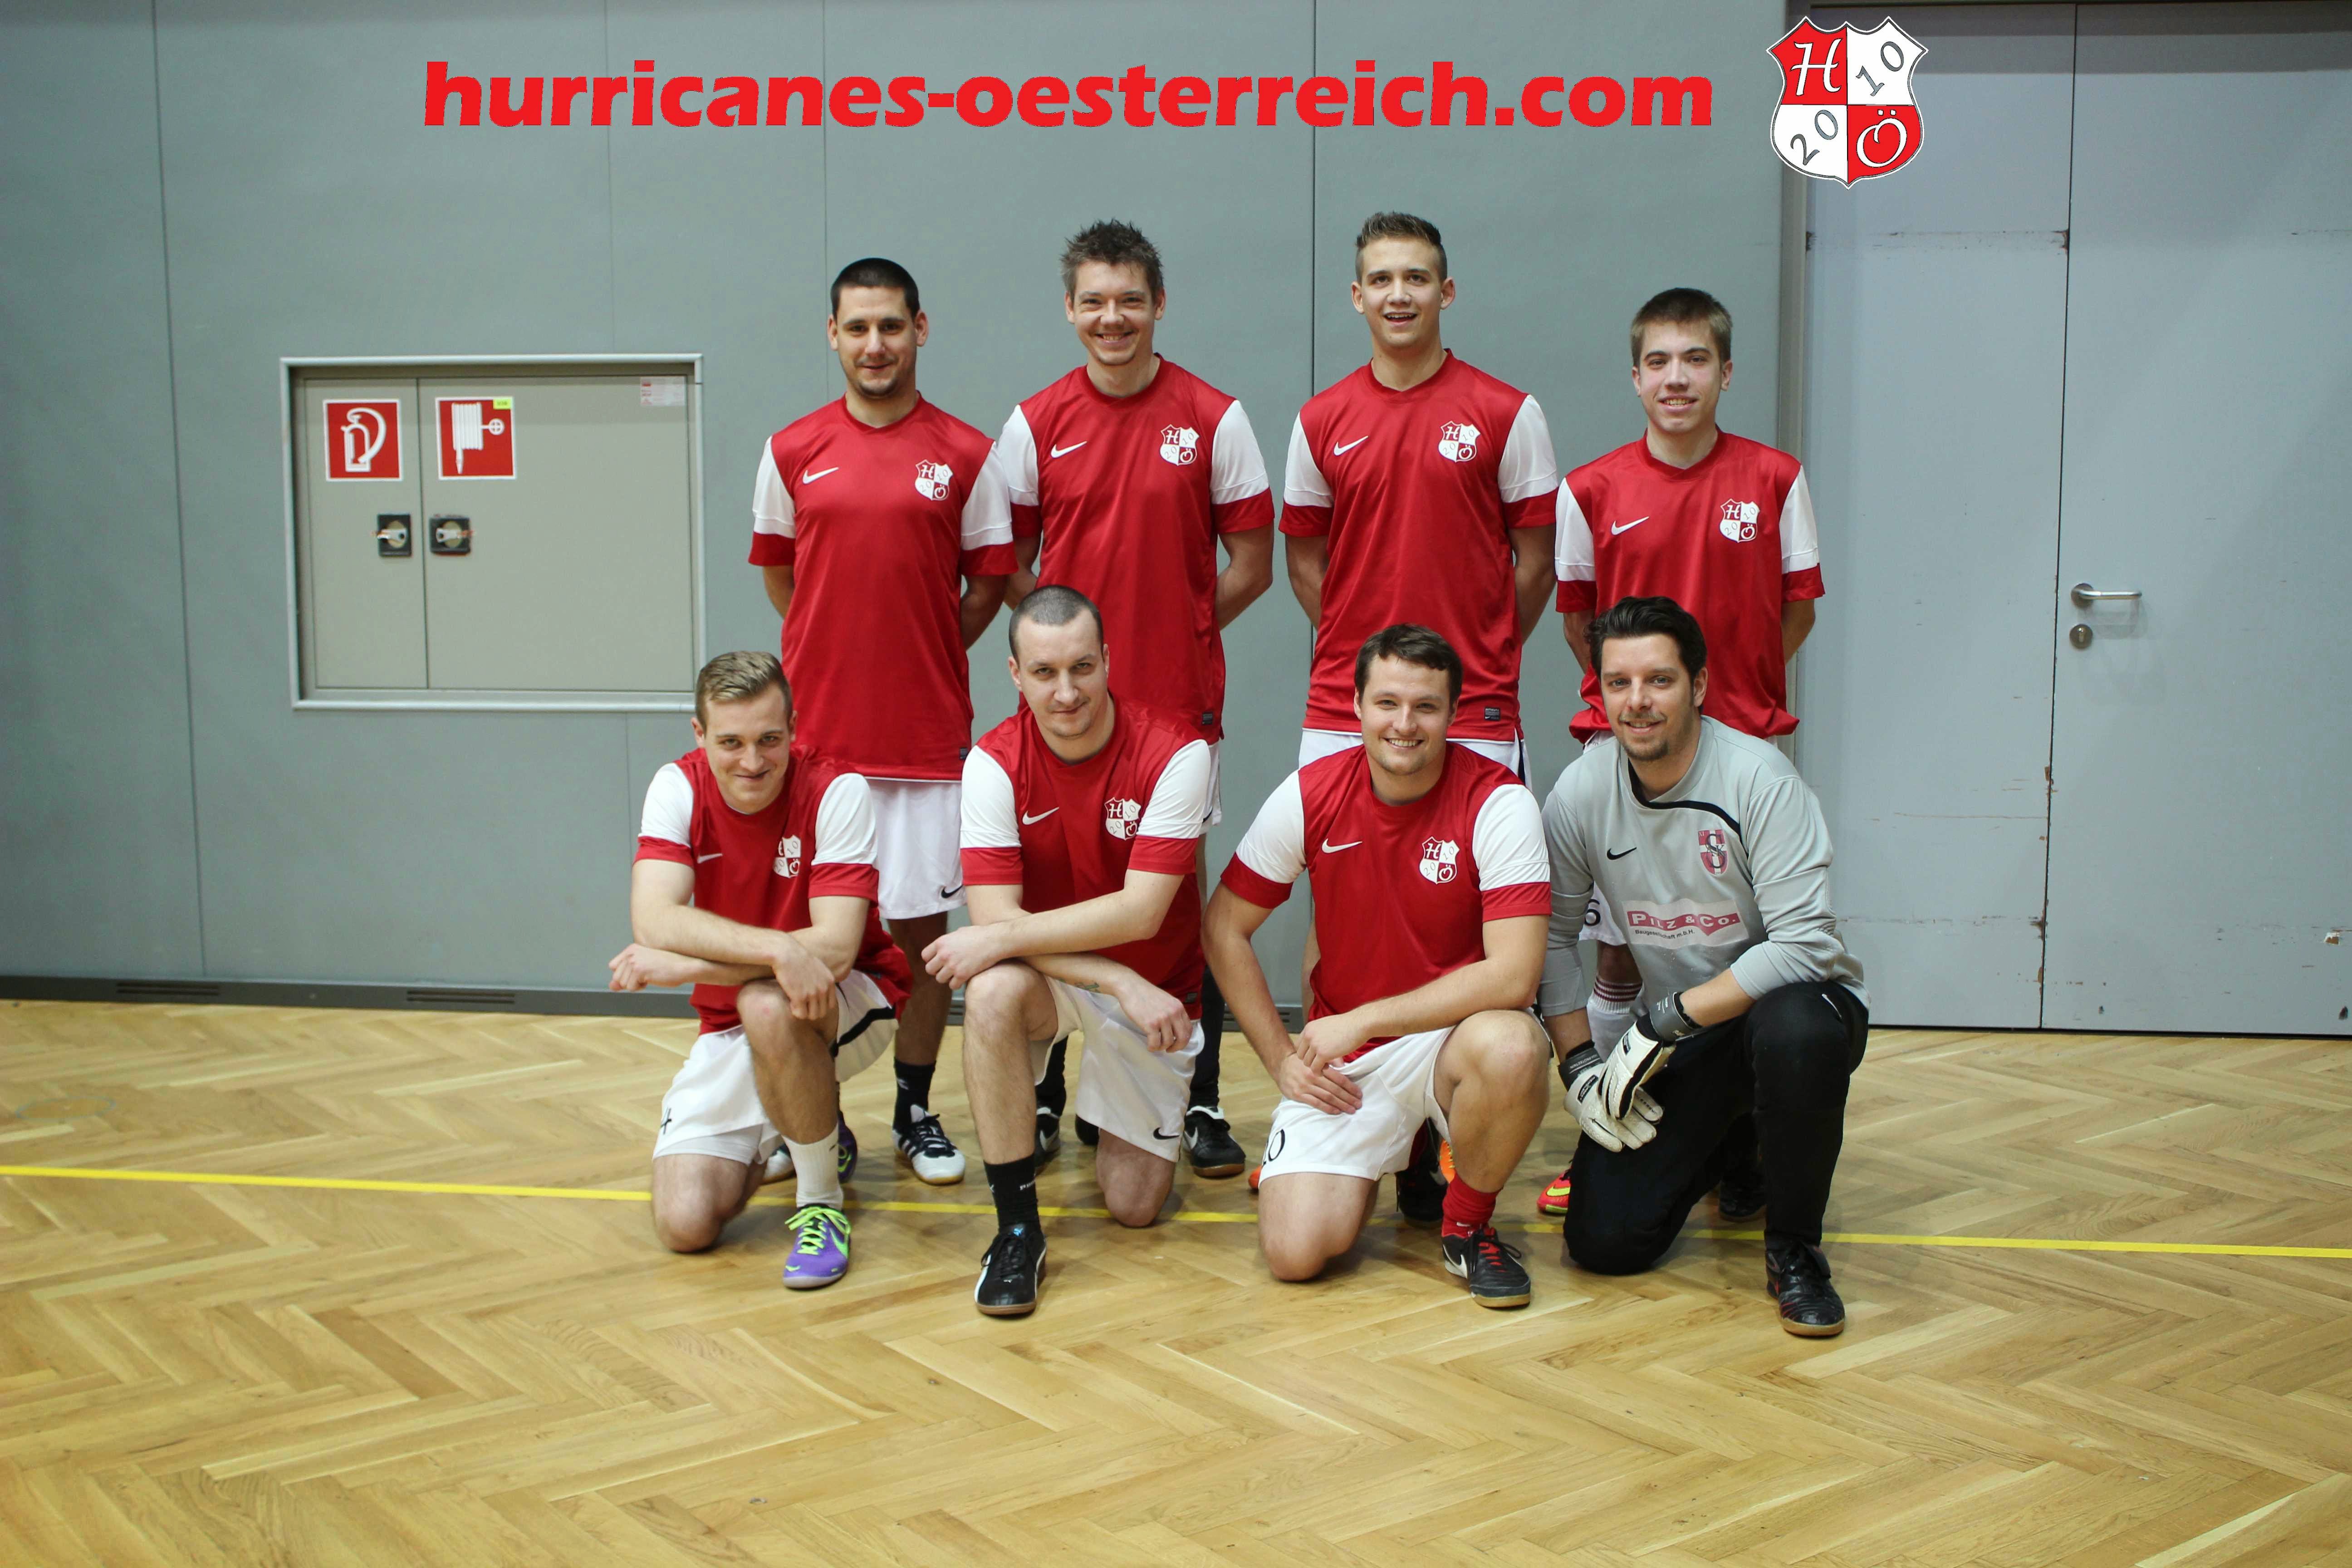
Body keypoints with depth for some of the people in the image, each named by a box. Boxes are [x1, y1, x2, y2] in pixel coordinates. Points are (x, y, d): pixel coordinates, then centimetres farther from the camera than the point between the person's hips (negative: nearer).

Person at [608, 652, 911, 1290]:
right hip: (731, 1028, 4)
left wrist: (685, 965, -29)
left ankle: (822, 1202, -16)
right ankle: (815, 1134, 21)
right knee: (685, 1223, -11)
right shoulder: (678, 788, -10)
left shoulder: (837, 792, -19)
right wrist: (779, 949, -39)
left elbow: (834, 947, -28)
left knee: (768, 1005, -39)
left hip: (852, 1004, -4)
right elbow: (654, 922, -25)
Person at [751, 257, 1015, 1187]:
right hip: (815, 731, 1)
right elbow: (777, 571, 15)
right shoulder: (791, 452, 5)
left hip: (927, 735, -1)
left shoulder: (966, 455, 1)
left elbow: (989, 583, 6)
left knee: (921, 924, 5)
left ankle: (916, 1111, 19)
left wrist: (919, 659, 2)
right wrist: (845, 654, 9)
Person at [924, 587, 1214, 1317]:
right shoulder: (995, 763, -15)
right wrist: (1121, 984, -31)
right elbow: (997, 914, -22)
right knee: (993, 994, -37)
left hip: (1154, 990, 0)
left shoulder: (1175, 753, -21)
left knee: (1133, 1205, 0)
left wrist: (1000, 939, -29)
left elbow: (1140, 911, -26)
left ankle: (1109, 1118, 38)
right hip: (1049, 975, 1)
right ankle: (1017, 1228, -21)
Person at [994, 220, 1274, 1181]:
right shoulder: (1034, 424, 5)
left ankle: (1201, 1105, 13)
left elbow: (1252, 566, 4)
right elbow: (1009, 566, 10)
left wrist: (1180, 628, 0)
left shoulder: (1214, 419, 0)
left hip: (1179, 700, -1)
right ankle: (1042, 1099, 19)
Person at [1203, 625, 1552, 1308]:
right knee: (1296, 1251, -17)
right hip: (1338, 1057, 2)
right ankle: (1381, 1155, 20)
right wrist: (1282, 1058, -2)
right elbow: (1225, 927, 4)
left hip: (1453, 1035, -2)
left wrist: (1363, 1021, -20)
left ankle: (1469, 1225, -6)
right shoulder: (1309, 796, -6)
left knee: (1511, 1048, -38)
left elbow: (1514, 974, -23)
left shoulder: (1497, 803, -15)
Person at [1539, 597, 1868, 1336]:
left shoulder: (1758, 777, -19)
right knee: (1604, 1242, -10)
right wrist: (1577, 1063, -6)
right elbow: (1552, 936, 4)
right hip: (1672, 1032, 4)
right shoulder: (1580, 792, -6)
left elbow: (1806, 945, -25)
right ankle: (1723, 1150, 25)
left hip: (1781, 1001, -3)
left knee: (1797, 1031, -42)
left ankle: (1794, 1250, -14)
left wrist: (1667, 1019, -26)